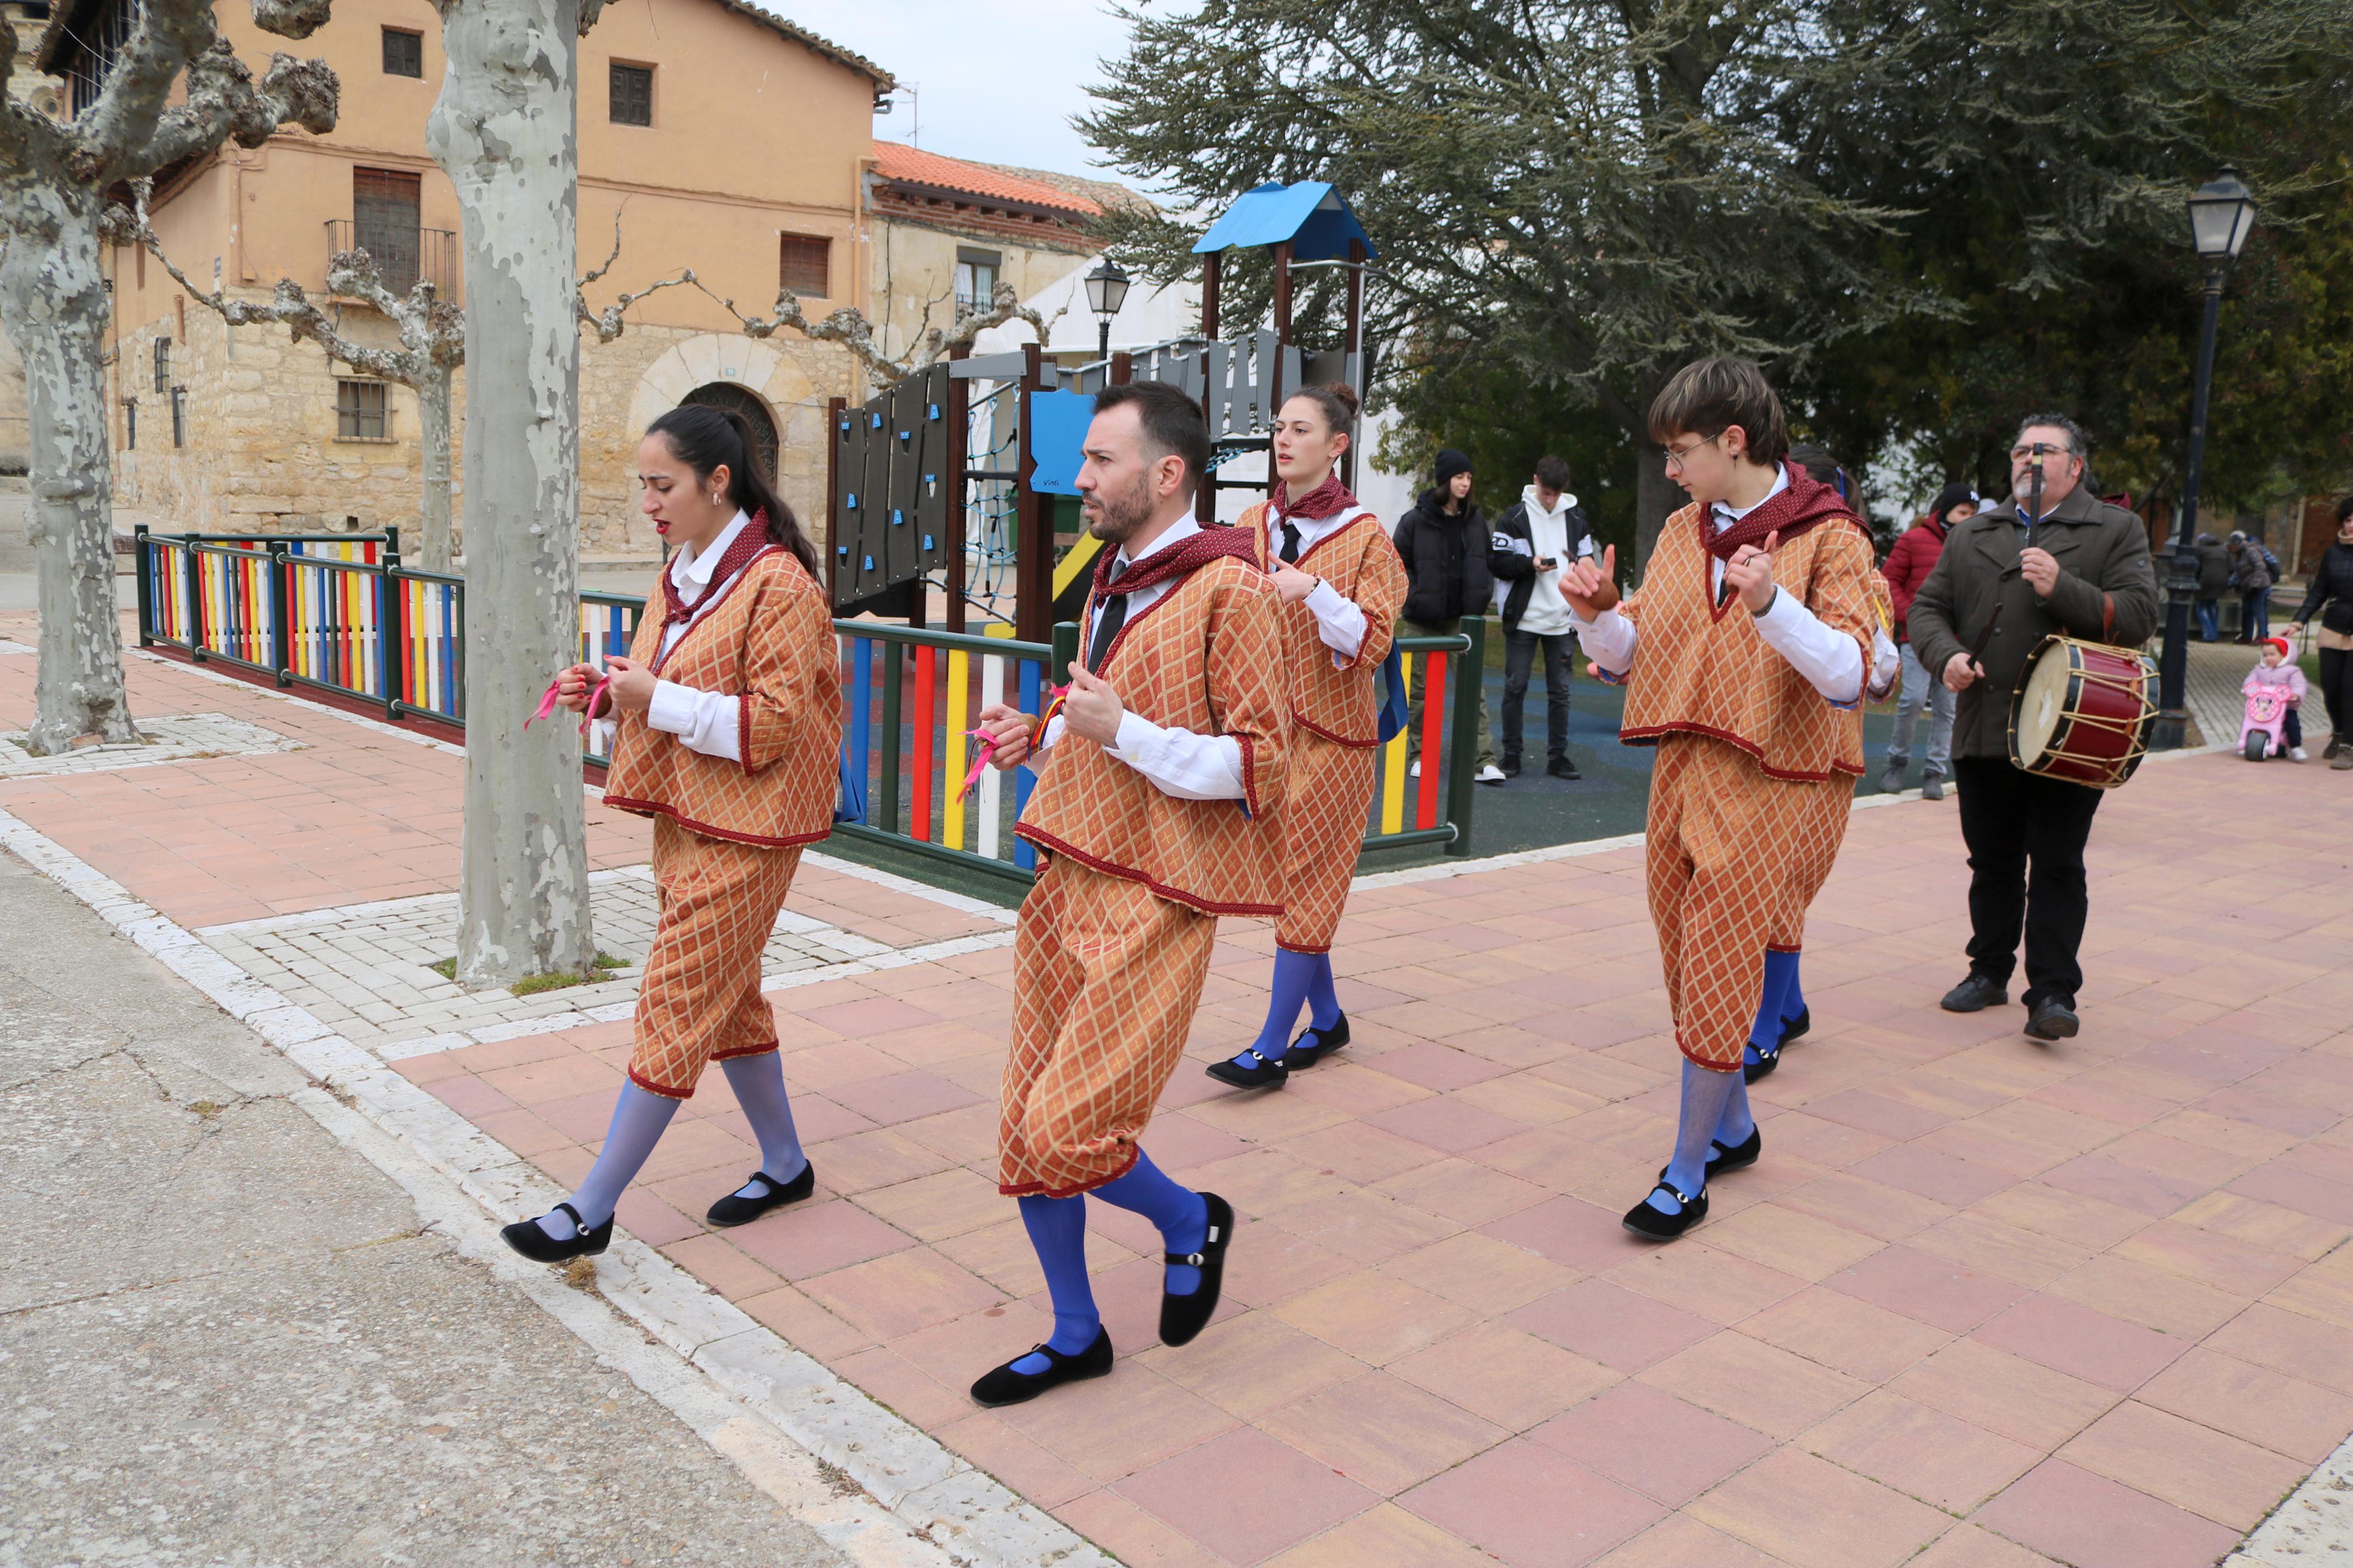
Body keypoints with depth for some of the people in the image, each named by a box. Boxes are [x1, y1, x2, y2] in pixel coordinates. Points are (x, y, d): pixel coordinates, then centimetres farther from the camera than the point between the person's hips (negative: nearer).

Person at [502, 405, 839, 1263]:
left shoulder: (776, 583, -16)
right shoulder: (683, 572, 12)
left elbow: (773, 721, -21)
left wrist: (657, 700, -22)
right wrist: (606, 691, 2)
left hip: (741, 835, -10)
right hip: (685, 816, 10)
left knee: (673, 1012, -3)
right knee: (728, 1000, 16)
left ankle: (591, 1210, 5)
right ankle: (784, 1165, 31)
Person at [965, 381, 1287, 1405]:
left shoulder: (1228, 590, -11)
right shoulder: (1112, 582, 17)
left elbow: (1260, 763, -15)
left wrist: (1123, 732, -22)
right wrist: (1037, 740, 10)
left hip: (1153, 899, -8)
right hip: (1069, 875, 9)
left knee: (1068, 1131, -11)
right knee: (1024, 1128, 10)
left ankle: (1191, 1223, 20)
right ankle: (1076, 1336, 28)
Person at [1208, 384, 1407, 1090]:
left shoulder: (1364, 536, -7)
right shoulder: (1253, 524, 8)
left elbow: (1371, 641, -14)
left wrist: (1314, 591, -25)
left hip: (1331, 729, -6)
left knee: (1304, 882, -3)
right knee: (1285, 878, 11)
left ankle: (1272, 1047, 2)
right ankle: (1327, 1017, 28)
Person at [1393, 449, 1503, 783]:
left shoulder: (1476, 519, 7)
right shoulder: (1416, 520, -5)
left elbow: (1486, 561, 18)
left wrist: (1481, 594, 7)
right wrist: (1414, 597, -9)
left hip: (1463, 618, 2)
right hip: (1422, 619, -2)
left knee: (1474, 686, -6)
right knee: (1420, 689, 7)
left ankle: (1485, 759, -9)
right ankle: (1419, 755, 19)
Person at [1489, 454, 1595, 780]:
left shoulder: (1577, 519, 8)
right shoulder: (1515, 518, -2)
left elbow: (1588, 563, 17)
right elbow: (1496, 560, -5)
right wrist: (1530, 564, -17)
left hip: (1562, 619, 3)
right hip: (1523, 618, -3)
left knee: (1560, 690, 5)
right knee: (1515, 686, 1)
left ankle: (1558, 756, 12)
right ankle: (1511, 755, 9)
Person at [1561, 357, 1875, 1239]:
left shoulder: (1828, 536, -7)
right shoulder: (1682, 532, 11)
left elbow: (1847, 676, -18)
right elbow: (1631, 657, 13)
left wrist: (1771, 604, -33)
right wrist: (1598, 615, -8)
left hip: (1775, 785, -6)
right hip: (1685, 770, 6)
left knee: (1717, 973, -5)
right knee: (1697, 966, 13)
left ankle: (1686, 1173, 6)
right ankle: (1733, 1127, 32)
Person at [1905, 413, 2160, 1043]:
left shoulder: (2117, 531, 4)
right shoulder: (1972, 535, 15)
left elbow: (2138, 616, -7)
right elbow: (1927, 608, 12)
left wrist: (2061, 587, -19)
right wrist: (1946, 656, -8)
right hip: (1983, 731, 4)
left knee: (2057, 867, -4)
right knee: (1992, 862, 12)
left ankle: (2053, 992, 1)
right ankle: (1990, 971, 26)